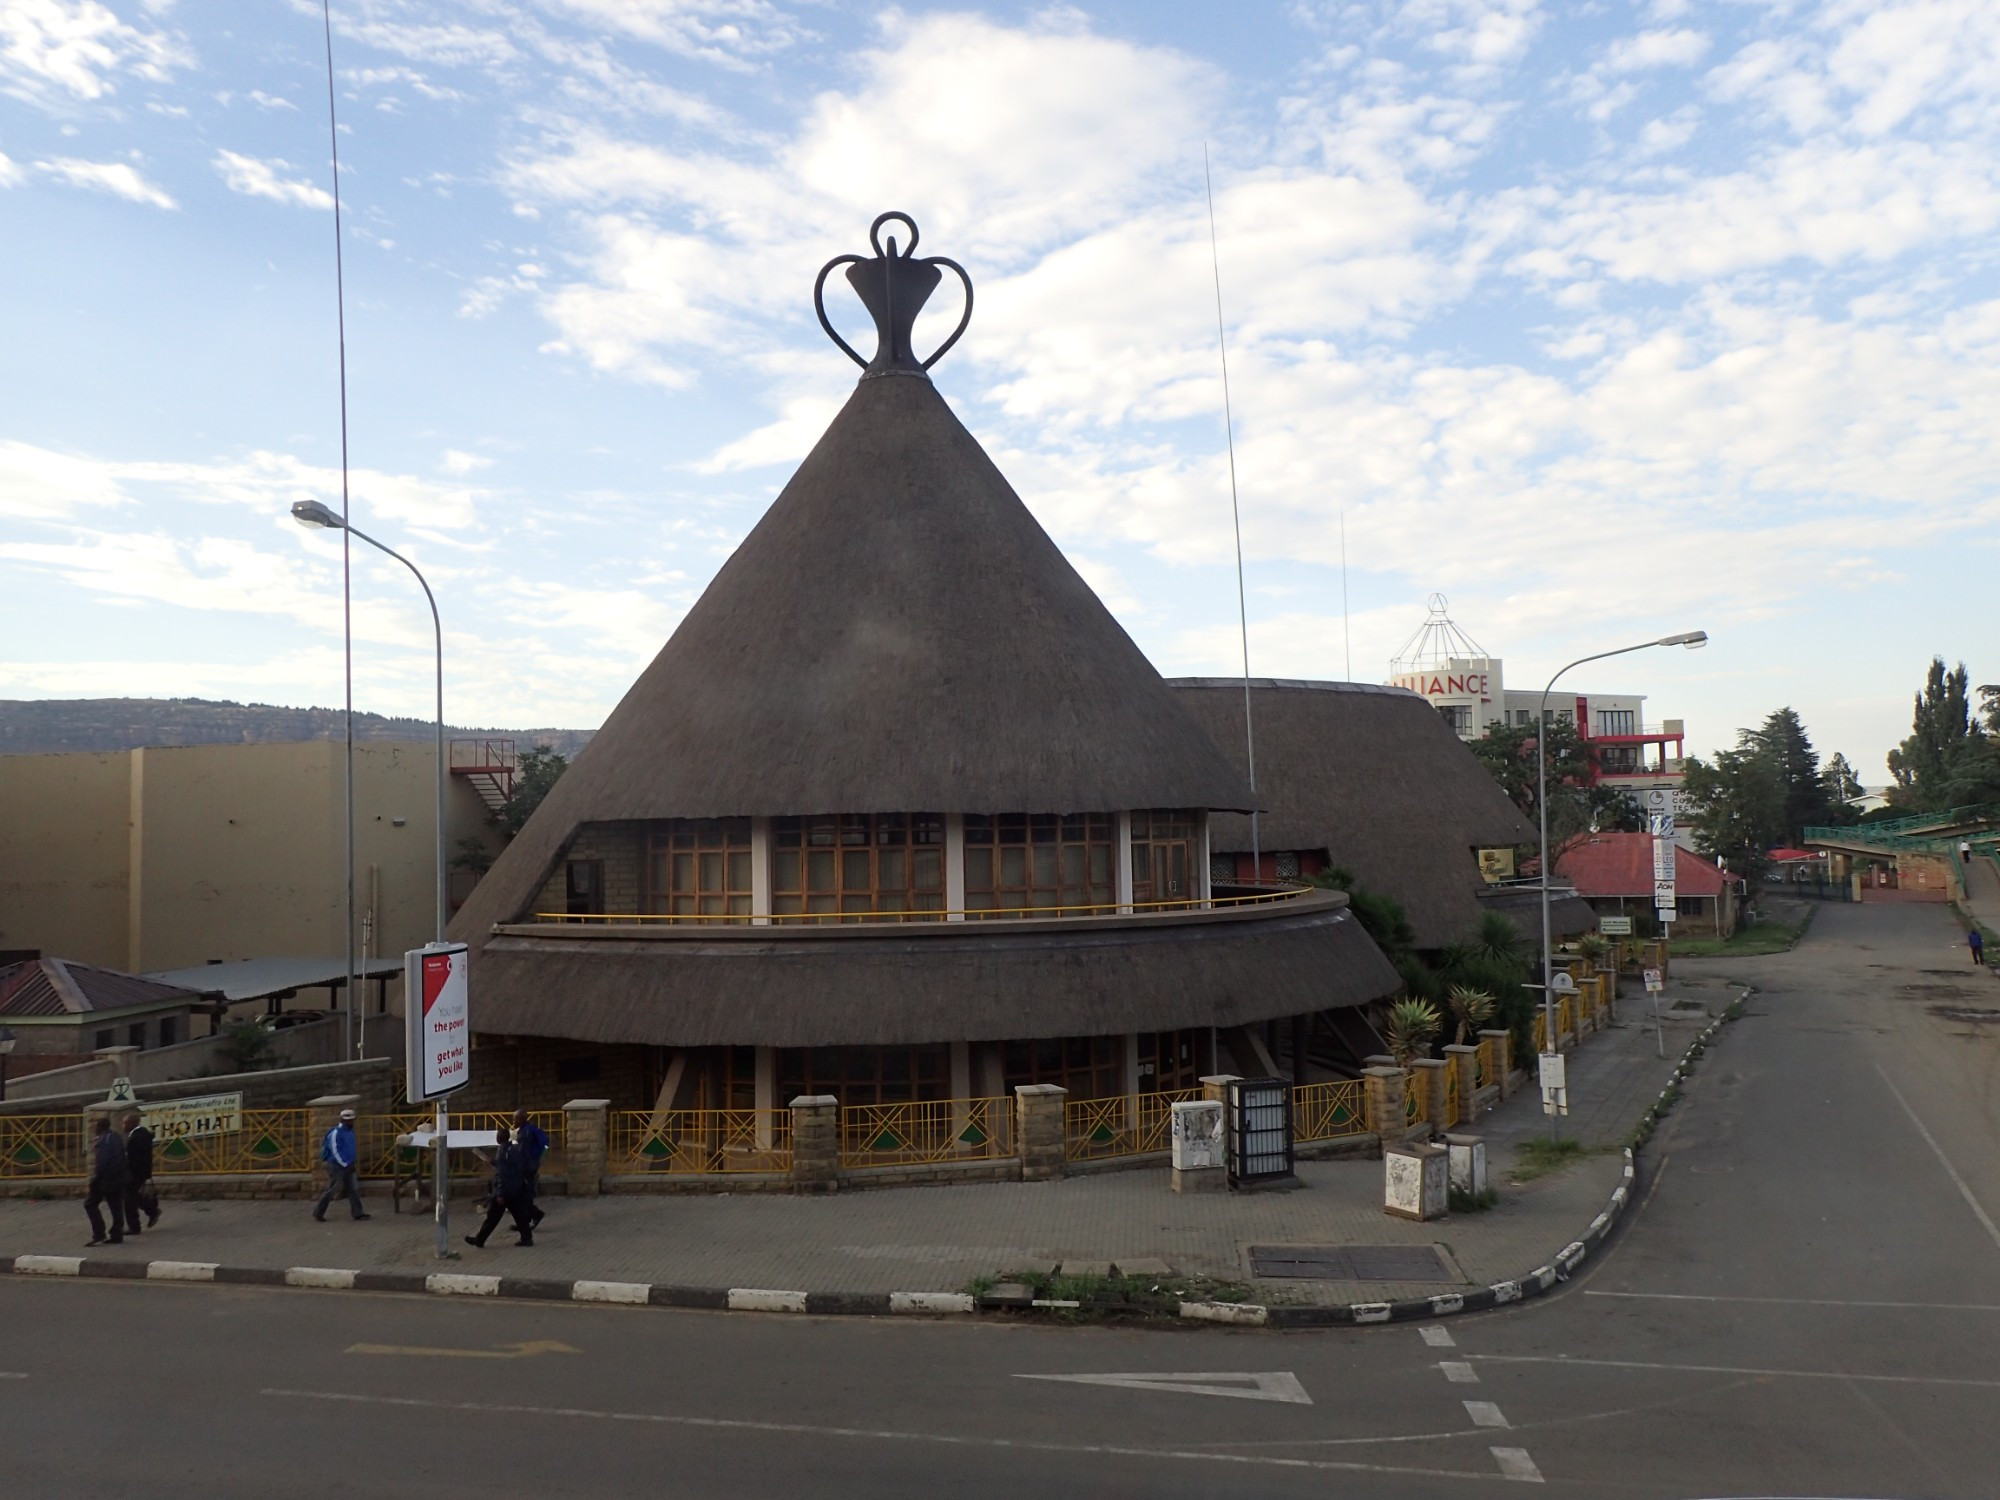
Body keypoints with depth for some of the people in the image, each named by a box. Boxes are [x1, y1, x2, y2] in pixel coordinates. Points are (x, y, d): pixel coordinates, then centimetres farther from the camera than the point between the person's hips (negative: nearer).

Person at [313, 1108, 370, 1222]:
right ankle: (318, 1212, 16)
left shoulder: (350, 1131, 10)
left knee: (353, 1189, 3)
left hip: (347, 1166, 8)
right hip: (336, 1166, -8)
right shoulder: (336, 1133, -16)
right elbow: (335, 1151, -19)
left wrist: (353, 1162, 15)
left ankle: (358, 1213, 3)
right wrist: (345, 1165, -18)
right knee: (332, 1190, 0)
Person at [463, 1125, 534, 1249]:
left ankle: (479, 1240, 12)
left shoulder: (501, 1151, -15)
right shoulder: (516, 1150, 8)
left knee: (492, 1216, 2)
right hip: (517, 1189, 7)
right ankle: (527, 1238, 5)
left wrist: (500, 1194, -20)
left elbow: (501, 1174, -19)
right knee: (519, 1214, 9)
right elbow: (524, 1171, 12)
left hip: (504, 1190, -7)